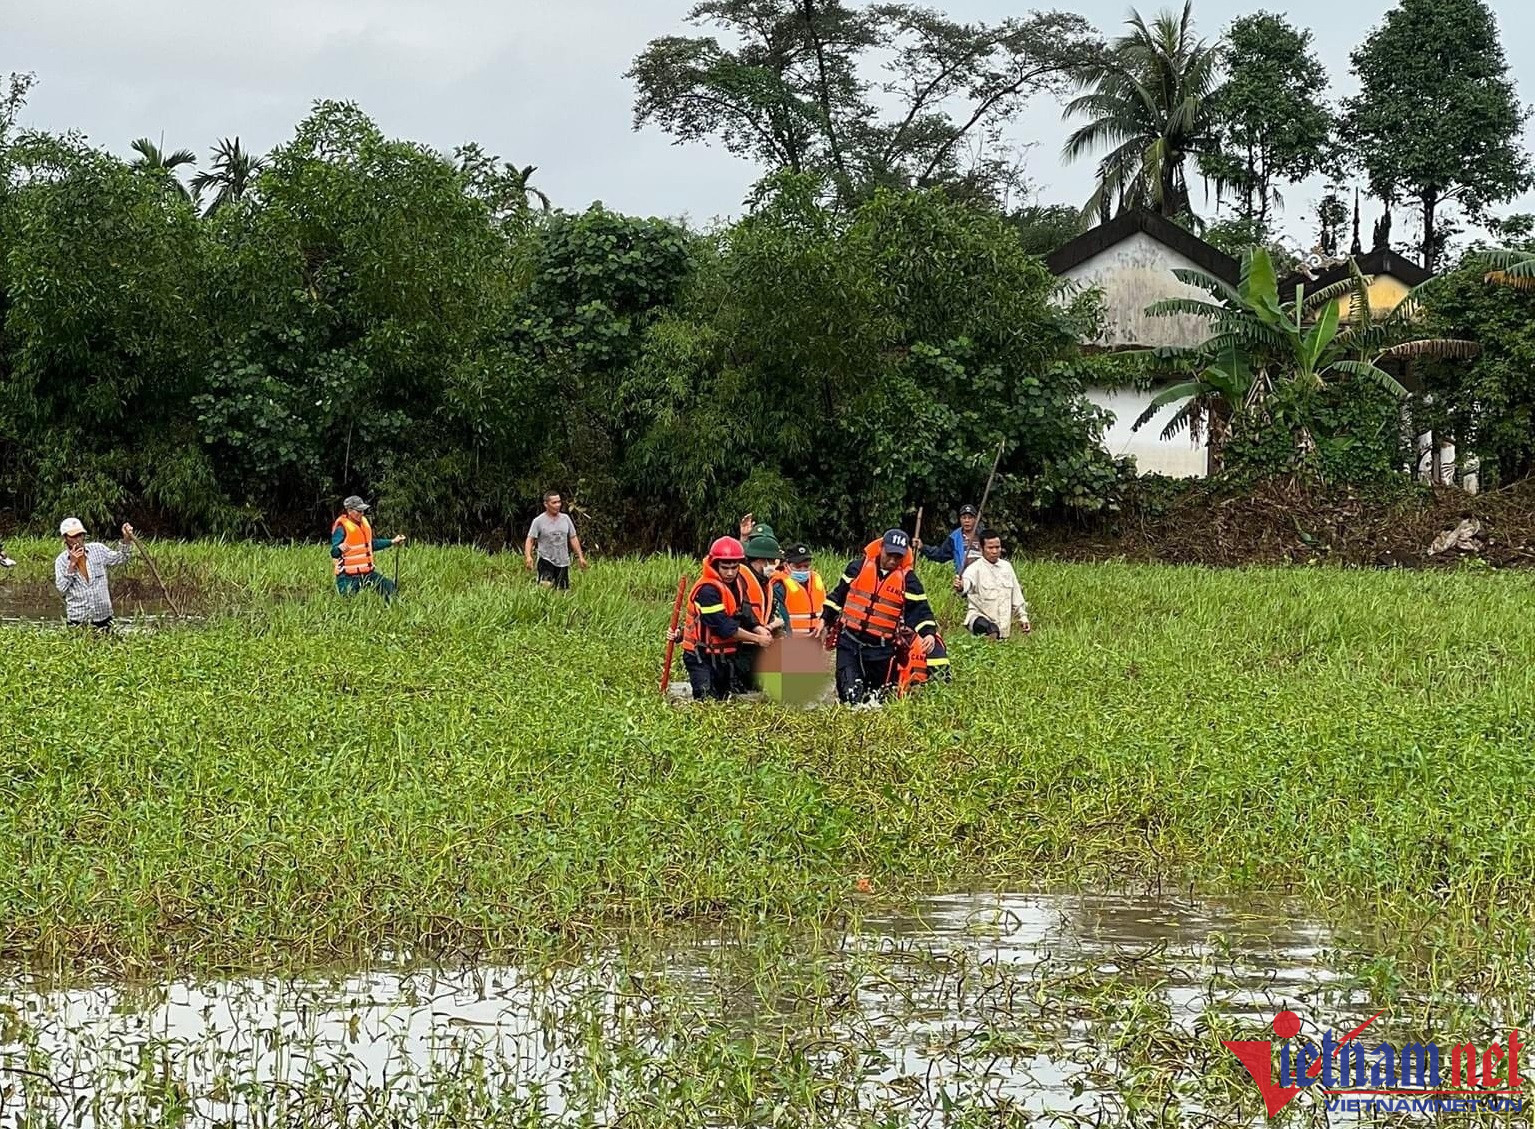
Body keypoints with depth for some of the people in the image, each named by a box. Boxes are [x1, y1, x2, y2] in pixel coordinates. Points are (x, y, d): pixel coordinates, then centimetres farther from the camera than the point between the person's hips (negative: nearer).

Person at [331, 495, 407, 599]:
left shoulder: (364, 523, 11)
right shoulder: (341, 528, -14)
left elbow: (371, 544, 26)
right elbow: (333, 552, -21)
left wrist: (392, 542, 28)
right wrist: (340, 549, -44)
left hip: (367, 573, 8)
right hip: (348, 577, -8)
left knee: (390, 587, 8)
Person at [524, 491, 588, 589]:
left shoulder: (565, 519, 8)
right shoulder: (539, 521, -5)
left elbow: (573, 538, 15)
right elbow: (530, 540, -7)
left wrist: (580, 556, 11)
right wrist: (528, 556, -24)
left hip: (563, 562, 4)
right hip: (546, 560, -4)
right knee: (546, 586, -25)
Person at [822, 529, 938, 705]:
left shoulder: (907, 578, -4)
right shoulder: (859, 566, 1)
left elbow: (919, 610, -8)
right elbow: (838, 595, 13)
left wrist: (929, 633, -24)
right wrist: (824, 620, 13)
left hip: (881, 648, 0)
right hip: (849, 640, 0)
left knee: (876, 697, 9)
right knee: (850, 694, -11)